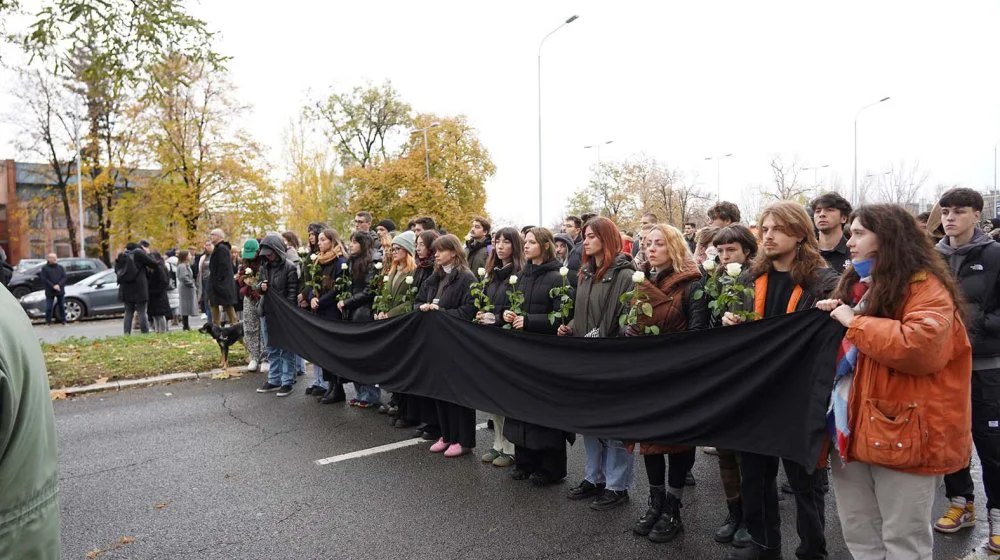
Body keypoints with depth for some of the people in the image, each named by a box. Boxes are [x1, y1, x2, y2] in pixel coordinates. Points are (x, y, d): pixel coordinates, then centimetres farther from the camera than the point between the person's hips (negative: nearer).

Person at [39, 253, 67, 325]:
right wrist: (53, 286, -17)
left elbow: (64, 277, 2)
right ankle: (48, 321, 9)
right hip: (50, 292, -2)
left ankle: (63, 320, 14)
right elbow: (44, 279, -7)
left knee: (62, 306, 6)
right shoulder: (45, 268, 1)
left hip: (60, 291, 2)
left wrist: (59, 285, -14)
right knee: (48, 307, -1)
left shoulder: (60, 267, 9)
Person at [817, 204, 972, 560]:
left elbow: (922, 346, -30)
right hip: (853, 426, 8)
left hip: (902, 432, -8)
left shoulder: (925, 287, -11)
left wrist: (853, 321, -19)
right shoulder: (857, 284, 14)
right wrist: (831, 319, 5)